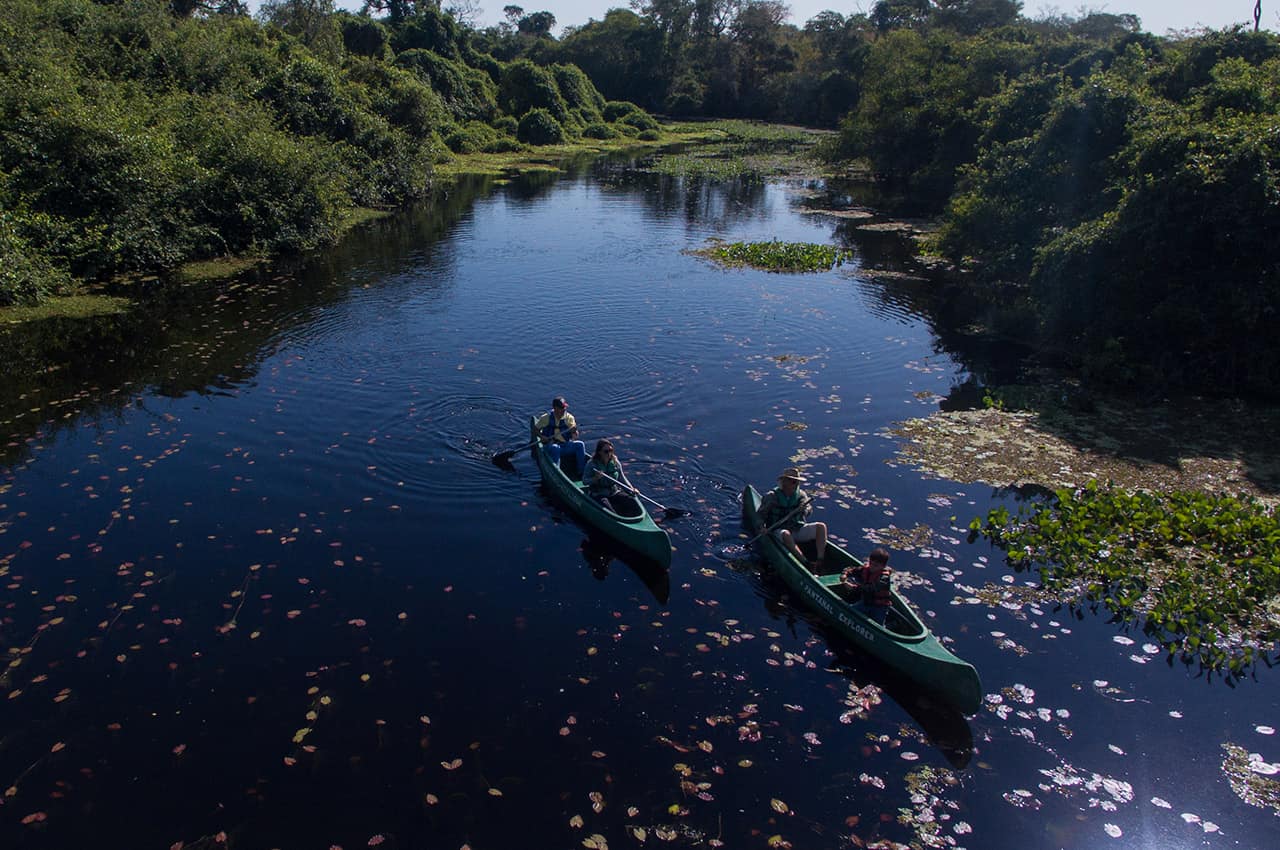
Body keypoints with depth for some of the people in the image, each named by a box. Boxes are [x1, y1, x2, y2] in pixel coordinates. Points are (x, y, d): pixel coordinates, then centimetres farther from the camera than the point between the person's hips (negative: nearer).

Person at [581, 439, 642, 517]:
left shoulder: (616, 462, 5)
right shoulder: (591, 464, -7)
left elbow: (622, 478, 14)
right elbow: (584, 481, -5)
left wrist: (631, 488, 0)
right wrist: (595, 478, -24)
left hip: (615, 492, 4)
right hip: (598, 494, -4)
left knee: (632, 502, -18)